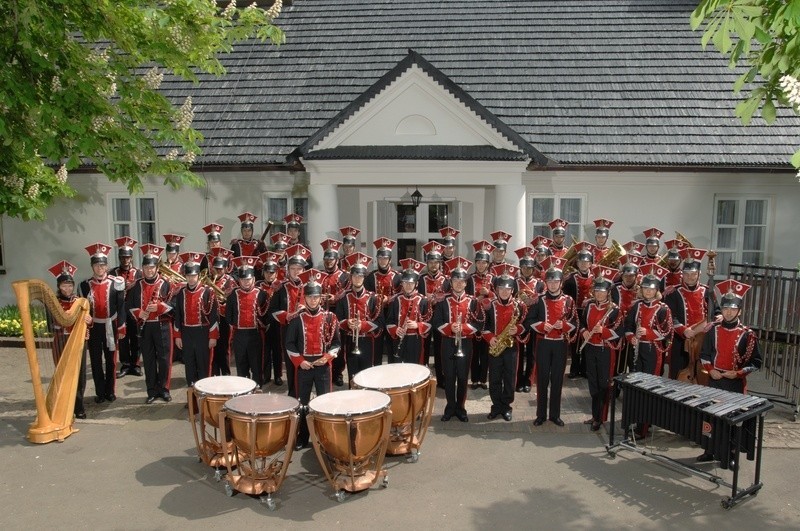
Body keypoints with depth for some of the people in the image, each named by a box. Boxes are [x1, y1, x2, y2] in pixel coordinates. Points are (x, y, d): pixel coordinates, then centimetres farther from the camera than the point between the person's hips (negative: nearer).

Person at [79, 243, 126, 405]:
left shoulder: (116, 283, -5)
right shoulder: (85, 285, 0)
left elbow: (121, 306, -3)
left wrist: (121, 328, -5)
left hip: (110, 326, -1)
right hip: (93, 327, 1)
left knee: (110, 359, 9)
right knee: (96, 361, 6)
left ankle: (110, 391, 19)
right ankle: (100, 392, 16)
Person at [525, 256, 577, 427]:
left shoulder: (568, 301, 1)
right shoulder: (540, 300, -1)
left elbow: (575, 323, 3)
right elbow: (528, 321, 0)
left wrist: (563, 325, -16)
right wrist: (542, 325, -17)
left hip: (561, 344, 1)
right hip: (543, 344, -1)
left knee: (557, 379, 7)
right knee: (542, 379, 4)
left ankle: (555, 414, 18)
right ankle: (541, 414, 13)